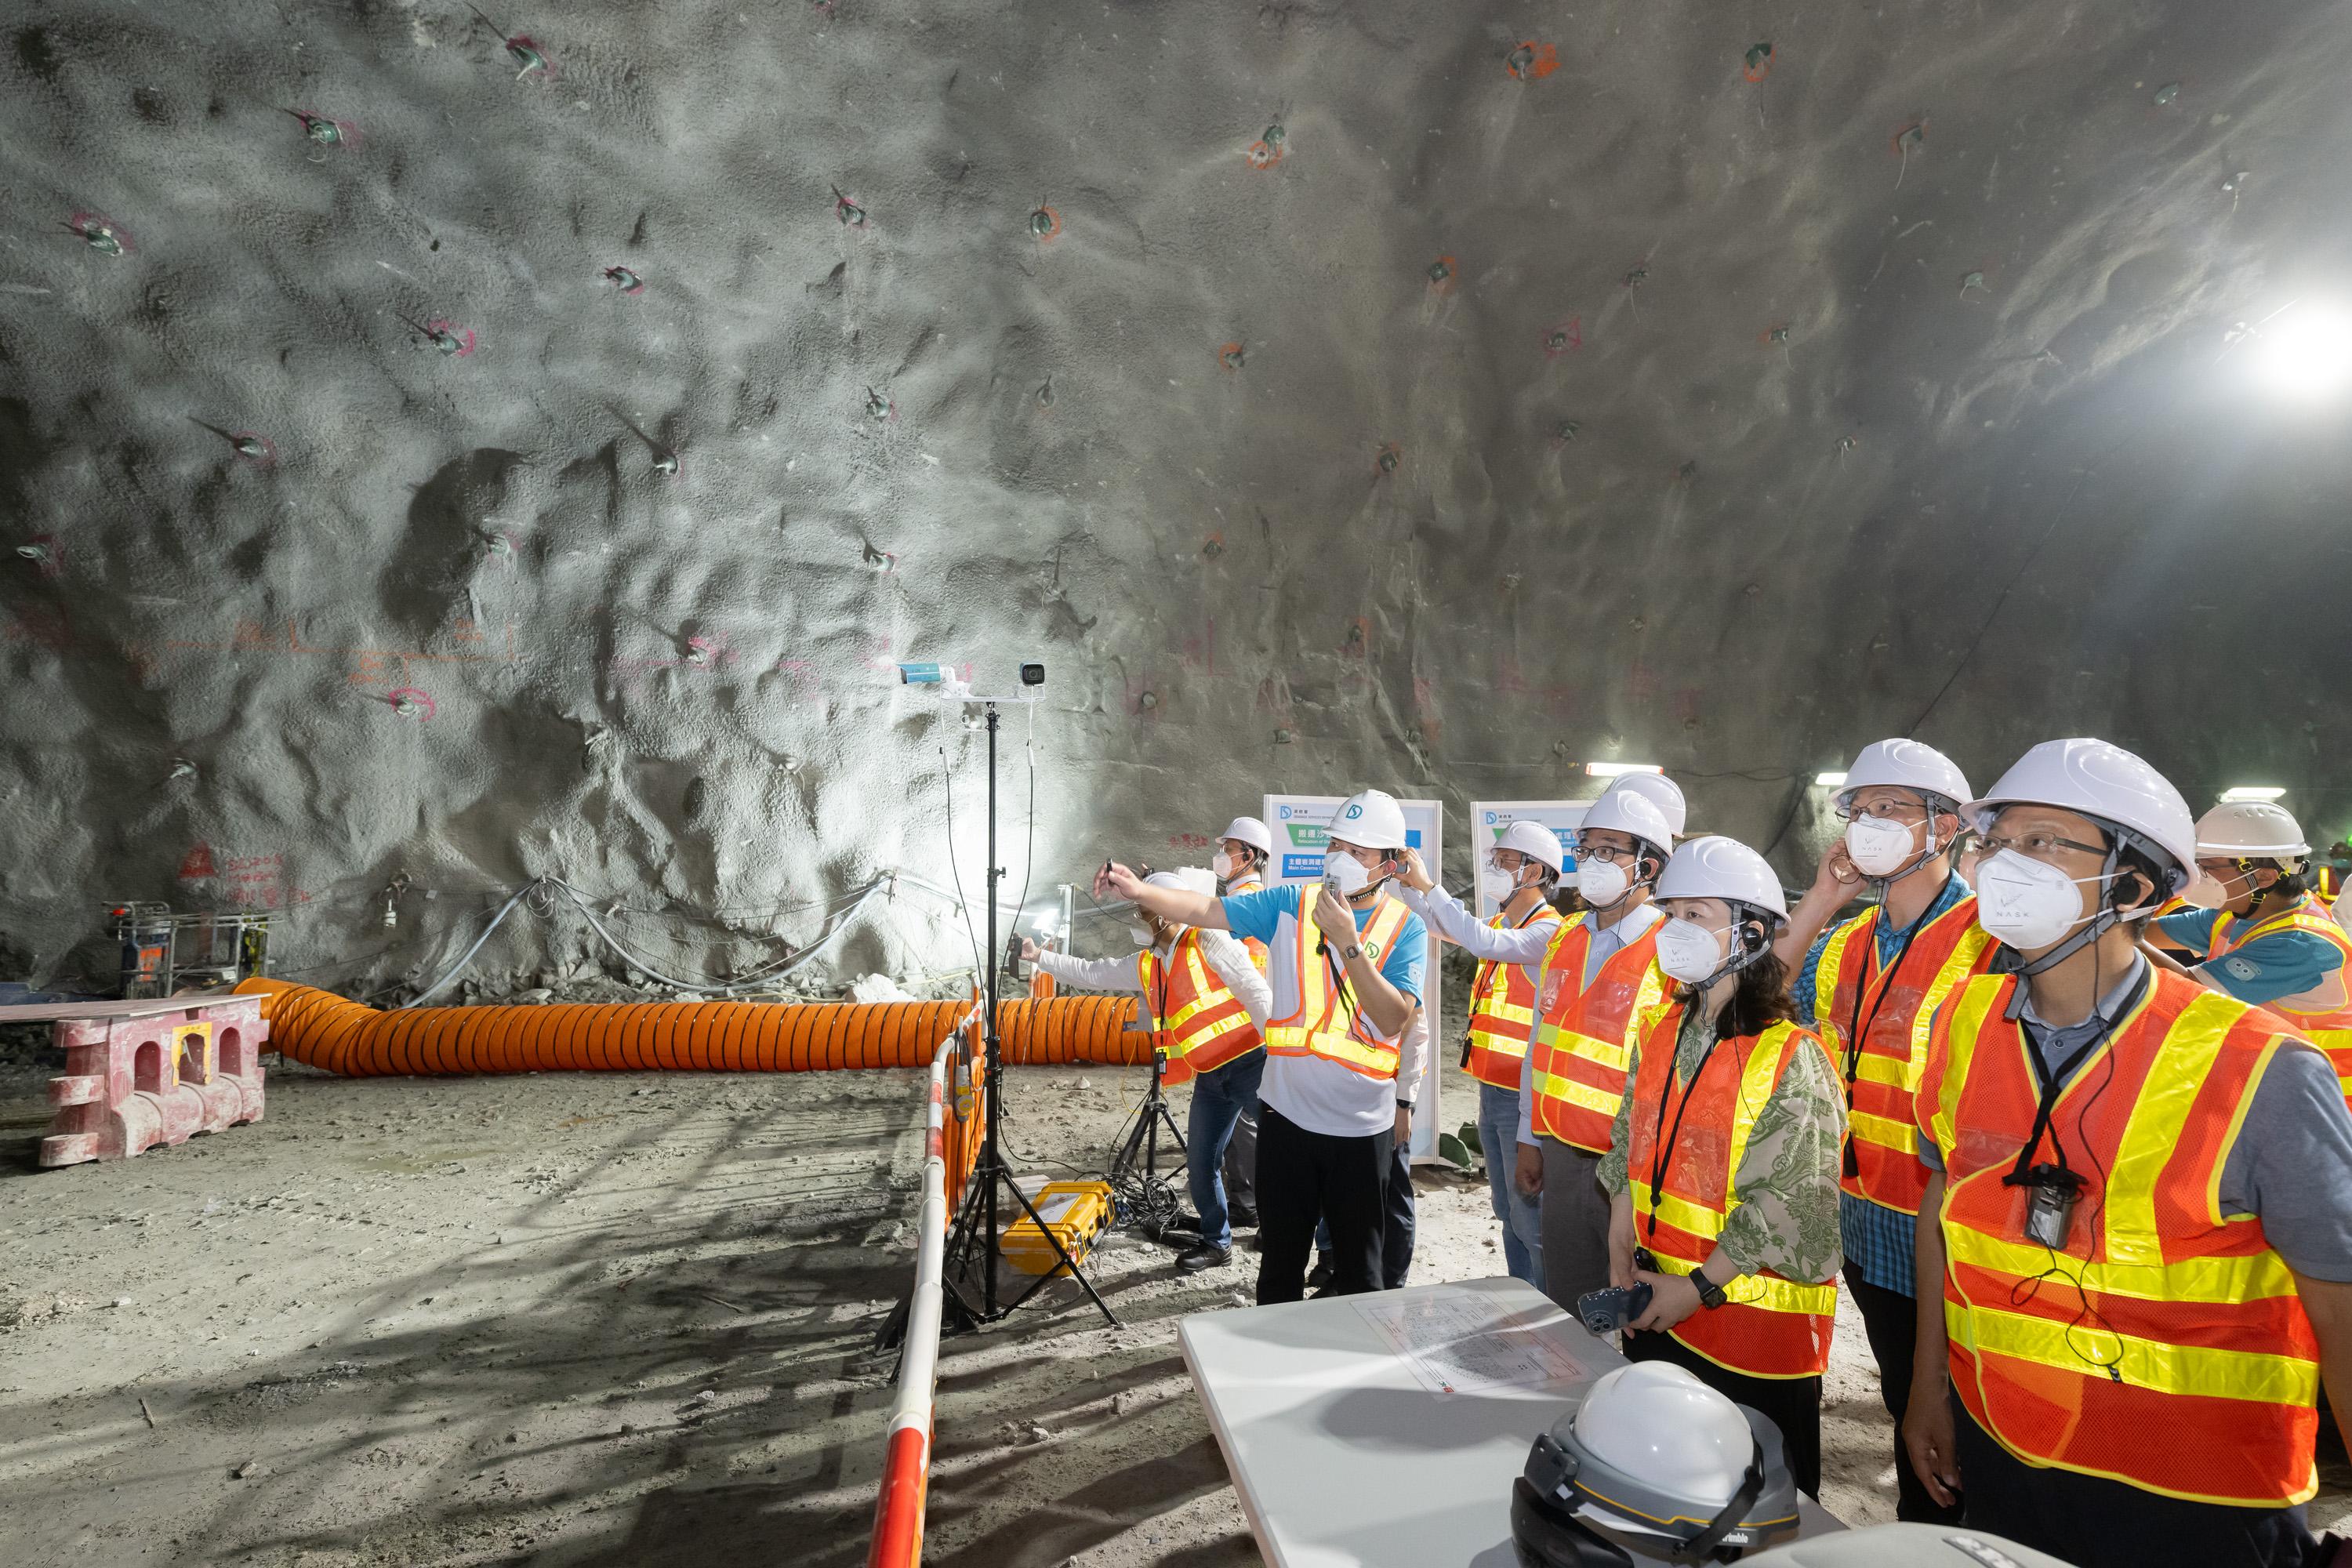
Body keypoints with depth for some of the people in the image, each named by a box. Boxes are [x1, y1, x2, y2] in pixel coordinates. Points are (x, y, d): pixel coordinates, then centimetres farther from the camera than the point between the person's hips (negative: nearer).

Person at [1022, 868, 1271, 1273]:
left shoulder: (1209, 942, -9)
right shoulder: (1146, 966, 13)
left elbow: (1258, 994, -13)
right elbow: (1089, 973, 20)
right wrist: (1039, 957, 16)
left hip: (1251, 1063, -7)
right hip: (1209, 1077, 7)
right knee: (1200, 1164, 7)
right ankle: (1215, 1240, 27)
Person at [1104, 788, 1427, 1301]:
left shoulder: (1406, 928, -5)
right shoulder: (1292, 905, 0)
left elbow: (1394, 1020, -17)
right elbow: (1205, 911, -5)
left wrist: (1348, 943, -25)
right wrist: (1140, 891, -21)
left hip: (1362, 1125, -1)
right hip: (1286, 1113, 2)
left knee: (1359, 1268, 13)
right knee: (1280, 1261, 15)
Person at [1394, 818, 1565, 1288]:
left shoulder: (1549, 931, -16)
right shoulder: (1501, 923, 12)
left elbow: (1483, 943, -31)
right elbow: (1438, 925, 23)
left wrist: (1427, 885, -27)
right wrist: (1407, 883, 6)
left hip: (1523, 1096, -9)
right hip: (1492, 1090, 9)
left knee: (1532, 1218, -2)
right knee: (1508, 1212, 19)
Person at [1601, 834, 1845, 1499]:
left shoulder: (1792, 1062, -17)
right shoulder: (1659, 1034, 4)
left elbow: (1784, 1209, -18)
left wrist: (1698, 1287, -17)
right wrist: (1621, 1257, 0)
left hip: (1754, 1321, -6)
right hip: (1654, 1312, 6)